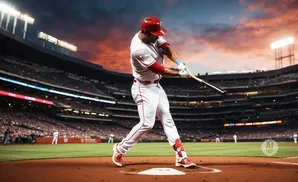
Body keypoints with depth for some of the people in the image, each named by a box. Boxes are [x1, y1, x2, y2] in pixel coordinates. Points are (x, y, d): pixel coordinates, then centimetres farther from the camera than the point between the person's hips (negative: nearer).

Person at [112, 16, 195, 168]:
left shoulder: (152, 35, -2)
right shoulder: (139, 49, -26)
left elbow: (166, 47, -8)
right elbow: (159, 69, -24)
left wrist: (179, 63, -25)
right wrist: (179, 74, -20)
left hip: (156, 85, 9)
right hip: (144, 88, -9)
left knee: (167, 119, 5)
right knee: (147, 123, -10)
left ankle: (181, 155, 9)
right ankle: (120, 149, 11)